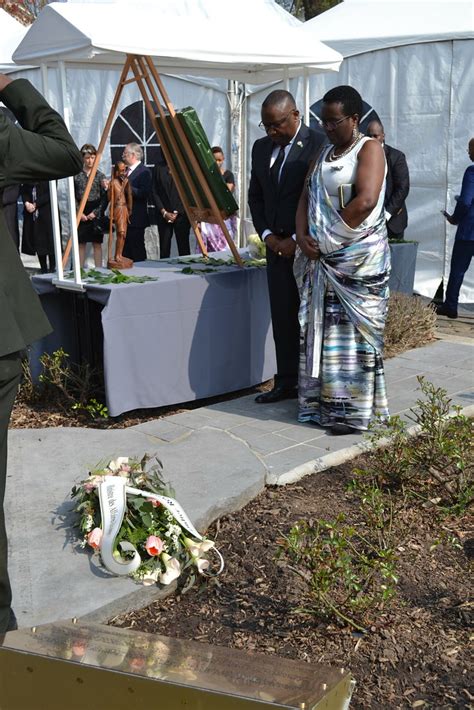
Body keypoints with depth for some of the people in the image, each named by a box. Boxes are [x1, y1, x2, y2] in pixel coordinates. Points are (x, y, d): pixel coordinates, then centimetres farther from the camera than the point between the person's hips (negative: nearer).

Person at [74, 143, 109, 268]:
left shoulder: (100, 175, 1)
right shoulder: (76, 175, 3)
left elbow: (105, 198, -1)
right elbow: (73, 197, 3)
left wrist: (95, 213, -8)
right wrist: (80, 213, -7)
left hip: (96, 214, -1)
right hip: (81, 214, 1)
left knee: (97, 244, 2)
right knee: (81, 244, 4)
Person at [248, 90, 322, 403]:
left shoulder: (318, 145, -9)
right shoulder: (261, 147, 13)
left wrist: (297, 239, -13)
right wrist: (267, 234, 3)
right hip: (277, 246, 6)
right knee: (282, 317, 8)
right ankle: (287, 382, 16)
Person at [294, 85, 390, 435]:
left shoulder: (370, 149, -6)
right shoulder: (323, 153, 17)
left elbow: (365, 201, -20)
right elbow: (306, 198, 13)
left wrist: (333, 236, -13)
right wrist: (303, 236, -4)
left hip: (358, 259, -7)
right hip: (322, 259, 7)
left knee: (352, 333, -3)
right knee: (321, 329, 8)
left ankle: (353, 411, 5)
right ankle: (322, 402, 16)